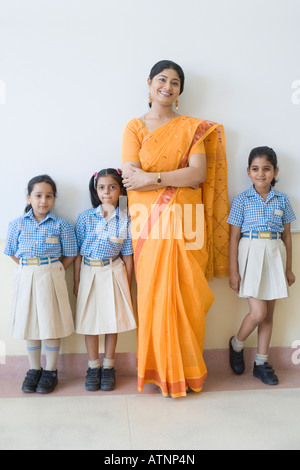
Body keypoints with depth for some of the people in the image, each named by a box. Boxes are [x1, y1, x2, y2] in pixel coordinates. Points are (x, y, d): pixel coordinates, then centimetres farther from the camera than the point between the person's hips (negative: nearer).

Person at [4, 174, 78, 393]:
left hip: (51, 276, -2)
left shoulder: (61, 225, -3)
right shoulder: (17, 224, 2)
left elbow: (70, 255, 1)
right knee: (29, 323, 11)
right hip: (26, 277, 2)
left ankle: (51, 371, 21)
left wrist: (51, 271, -4)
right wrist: (31, 269, 1)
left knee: (52, 323, 4)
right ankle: (34, 369, 27)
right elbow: (13, 253, 10)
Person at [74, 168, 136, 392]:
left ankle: (108, 367, 25)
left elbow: (127, 255, 0)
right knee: (89, 320, 8)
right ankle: (94, 366, 25)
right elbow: (78, 253, 1)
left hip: (113, 272, 0)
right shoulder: (86, 217, -3)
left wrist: (127, 285, 2)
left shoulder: (126, 220, -4)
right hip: (88, 272, 1)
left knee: (112, 319, 7)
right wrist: (76, 281, 1)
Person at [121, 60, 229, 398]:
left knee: (185, 294, 1)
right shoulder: (135, 127, 8)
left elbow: (199, 173, -5)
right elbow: (130, 175, -6)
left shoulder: (193, 128, 10)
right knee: (153, 293, 0)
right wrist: (180, 177, -9)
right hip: (149, 222, 0)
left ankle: (186, 369, 18)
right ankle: (159, 368, 16)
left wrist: (151, 178, -13)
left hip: (184, 221, 1)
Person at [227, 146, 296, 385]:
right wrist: (234, 271, -6)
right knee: (258, 313, -9)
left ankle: (261, 362, 23)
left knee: (268, 314, 9)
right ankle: (236, 344, 20)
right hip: (251, 254, -3)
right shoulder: (242, 200, -2)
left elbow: (287, 236, 11)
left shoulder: (282, 200, 7)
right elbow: (234, 237, -3)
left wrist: (289, 268, 11)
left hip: (275, 256, 4)